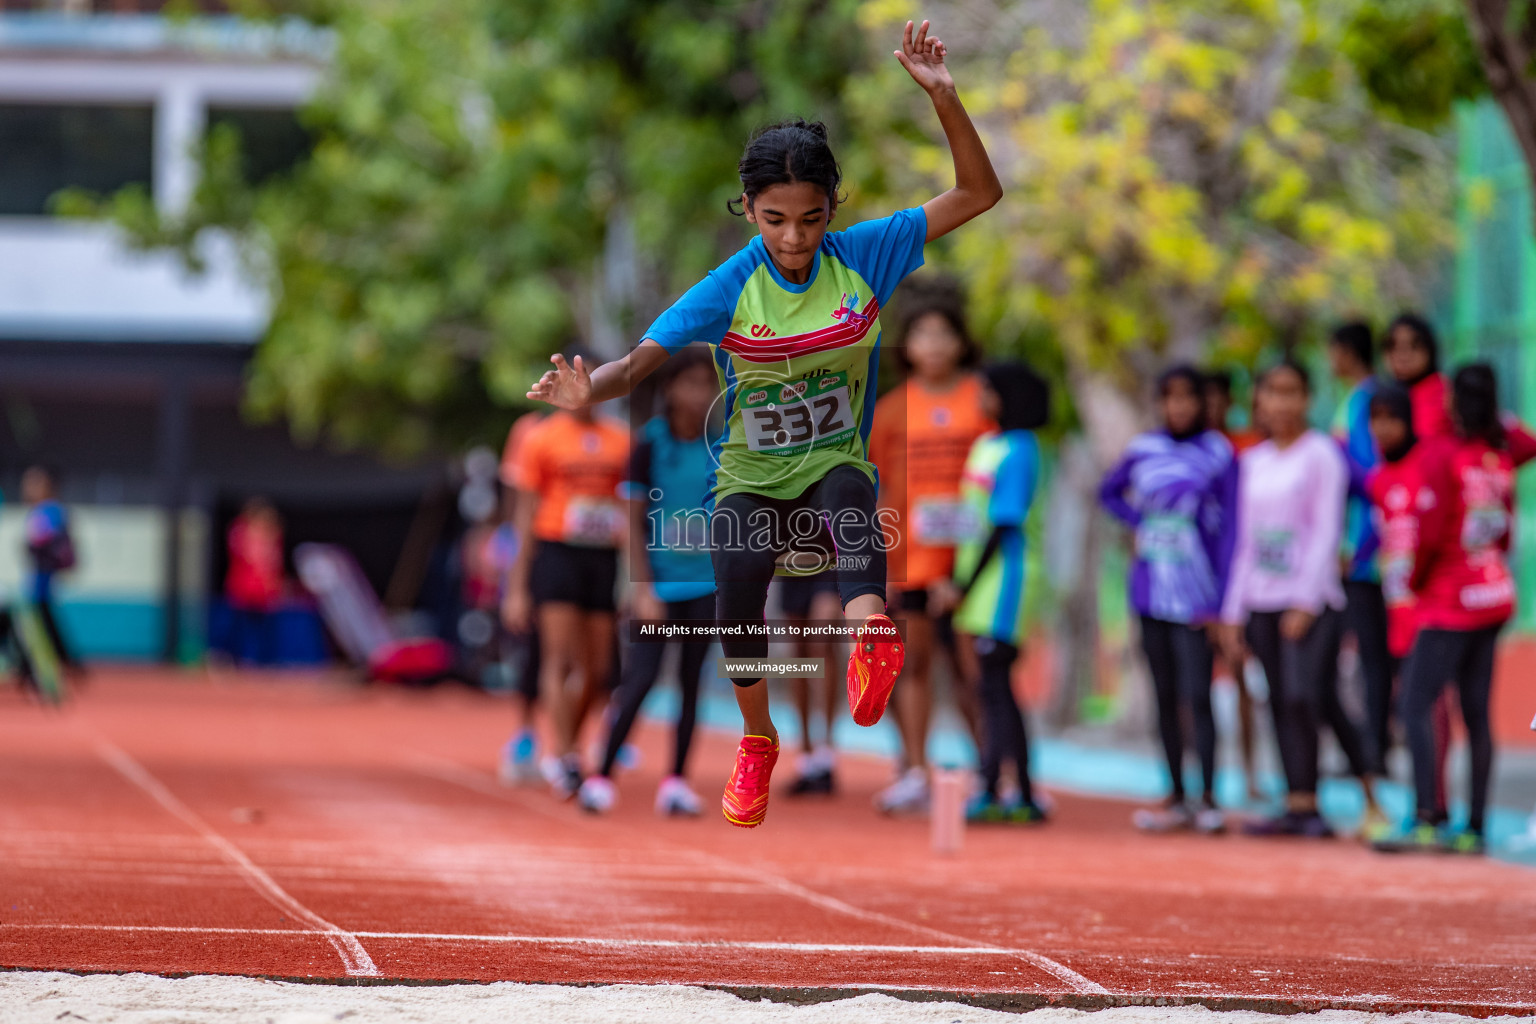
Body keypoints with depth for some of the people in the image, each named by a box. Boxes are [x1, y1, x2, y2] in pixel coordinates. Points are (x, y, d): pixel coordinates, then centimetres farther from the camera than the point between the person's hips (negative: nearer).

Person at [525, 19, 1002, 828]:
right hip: (750, 478, 0)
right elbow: (640, 360, -16)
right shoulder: (730, 289, -10)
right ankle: (756, 743, -7)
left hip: (834, 466, 0)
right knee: (739, 562, -31)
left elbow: (978, 194, -5)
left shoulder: (863, 255, -6)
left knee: (850, 493, -37)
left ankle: (871, 638, -67)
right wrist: (591, 391, -40)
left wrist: (944, 99, -20)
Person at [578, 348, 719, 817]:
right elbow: (634, 522, -6)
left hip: (706, 581, 3)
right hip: (658, 581, -3)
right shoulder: (650, 444, -7)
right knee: (641, 676, -9)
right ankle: (601, 775, -1)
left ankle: (676, 781, 10)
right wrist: (642, 588, -12)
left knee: (690, 680, 4)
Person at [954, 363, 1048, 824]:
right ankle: (1025, 797, 13)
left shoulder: (1018, 452, -11)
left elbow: (1002, 525, -15)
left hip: (1000, 575, -9)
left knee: (993, 686, -10)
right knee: (998, 688, 10)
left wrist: (966, 587, -15)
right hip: (974, 575, 9)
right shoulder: (983, 445, 16)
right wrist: (955, 582, 16)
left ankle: (989, 792, -11)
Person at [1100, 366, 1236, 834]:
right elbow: (1109, 492, 24)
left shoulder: (1218, 454, -3)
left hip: (1194, 596, -4)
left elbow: (1229, 530, -4)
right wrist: (1137, 524, 5)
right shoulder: (1144, 451, 6)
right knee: (1165, 696, 8)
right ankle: (1176, 798, 12)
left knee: (1197, 695, -9)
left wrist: (1220, 601, -9)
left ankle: (1208, 799, -4)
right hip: (1151, 589, 4)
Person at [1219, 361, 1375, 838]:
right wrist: (1233, 611, 14)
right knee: (1280, 701, 2)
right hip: (1263, 600, 6)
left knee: (1303, 695, -19)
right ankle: (1297, 805, 3)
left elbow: (1327, 530, -7)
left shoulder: (1321, 453, -1)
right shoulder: (1253, 461, 16)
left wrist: (1307, 601, -15)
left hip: (1312, 599, -6)